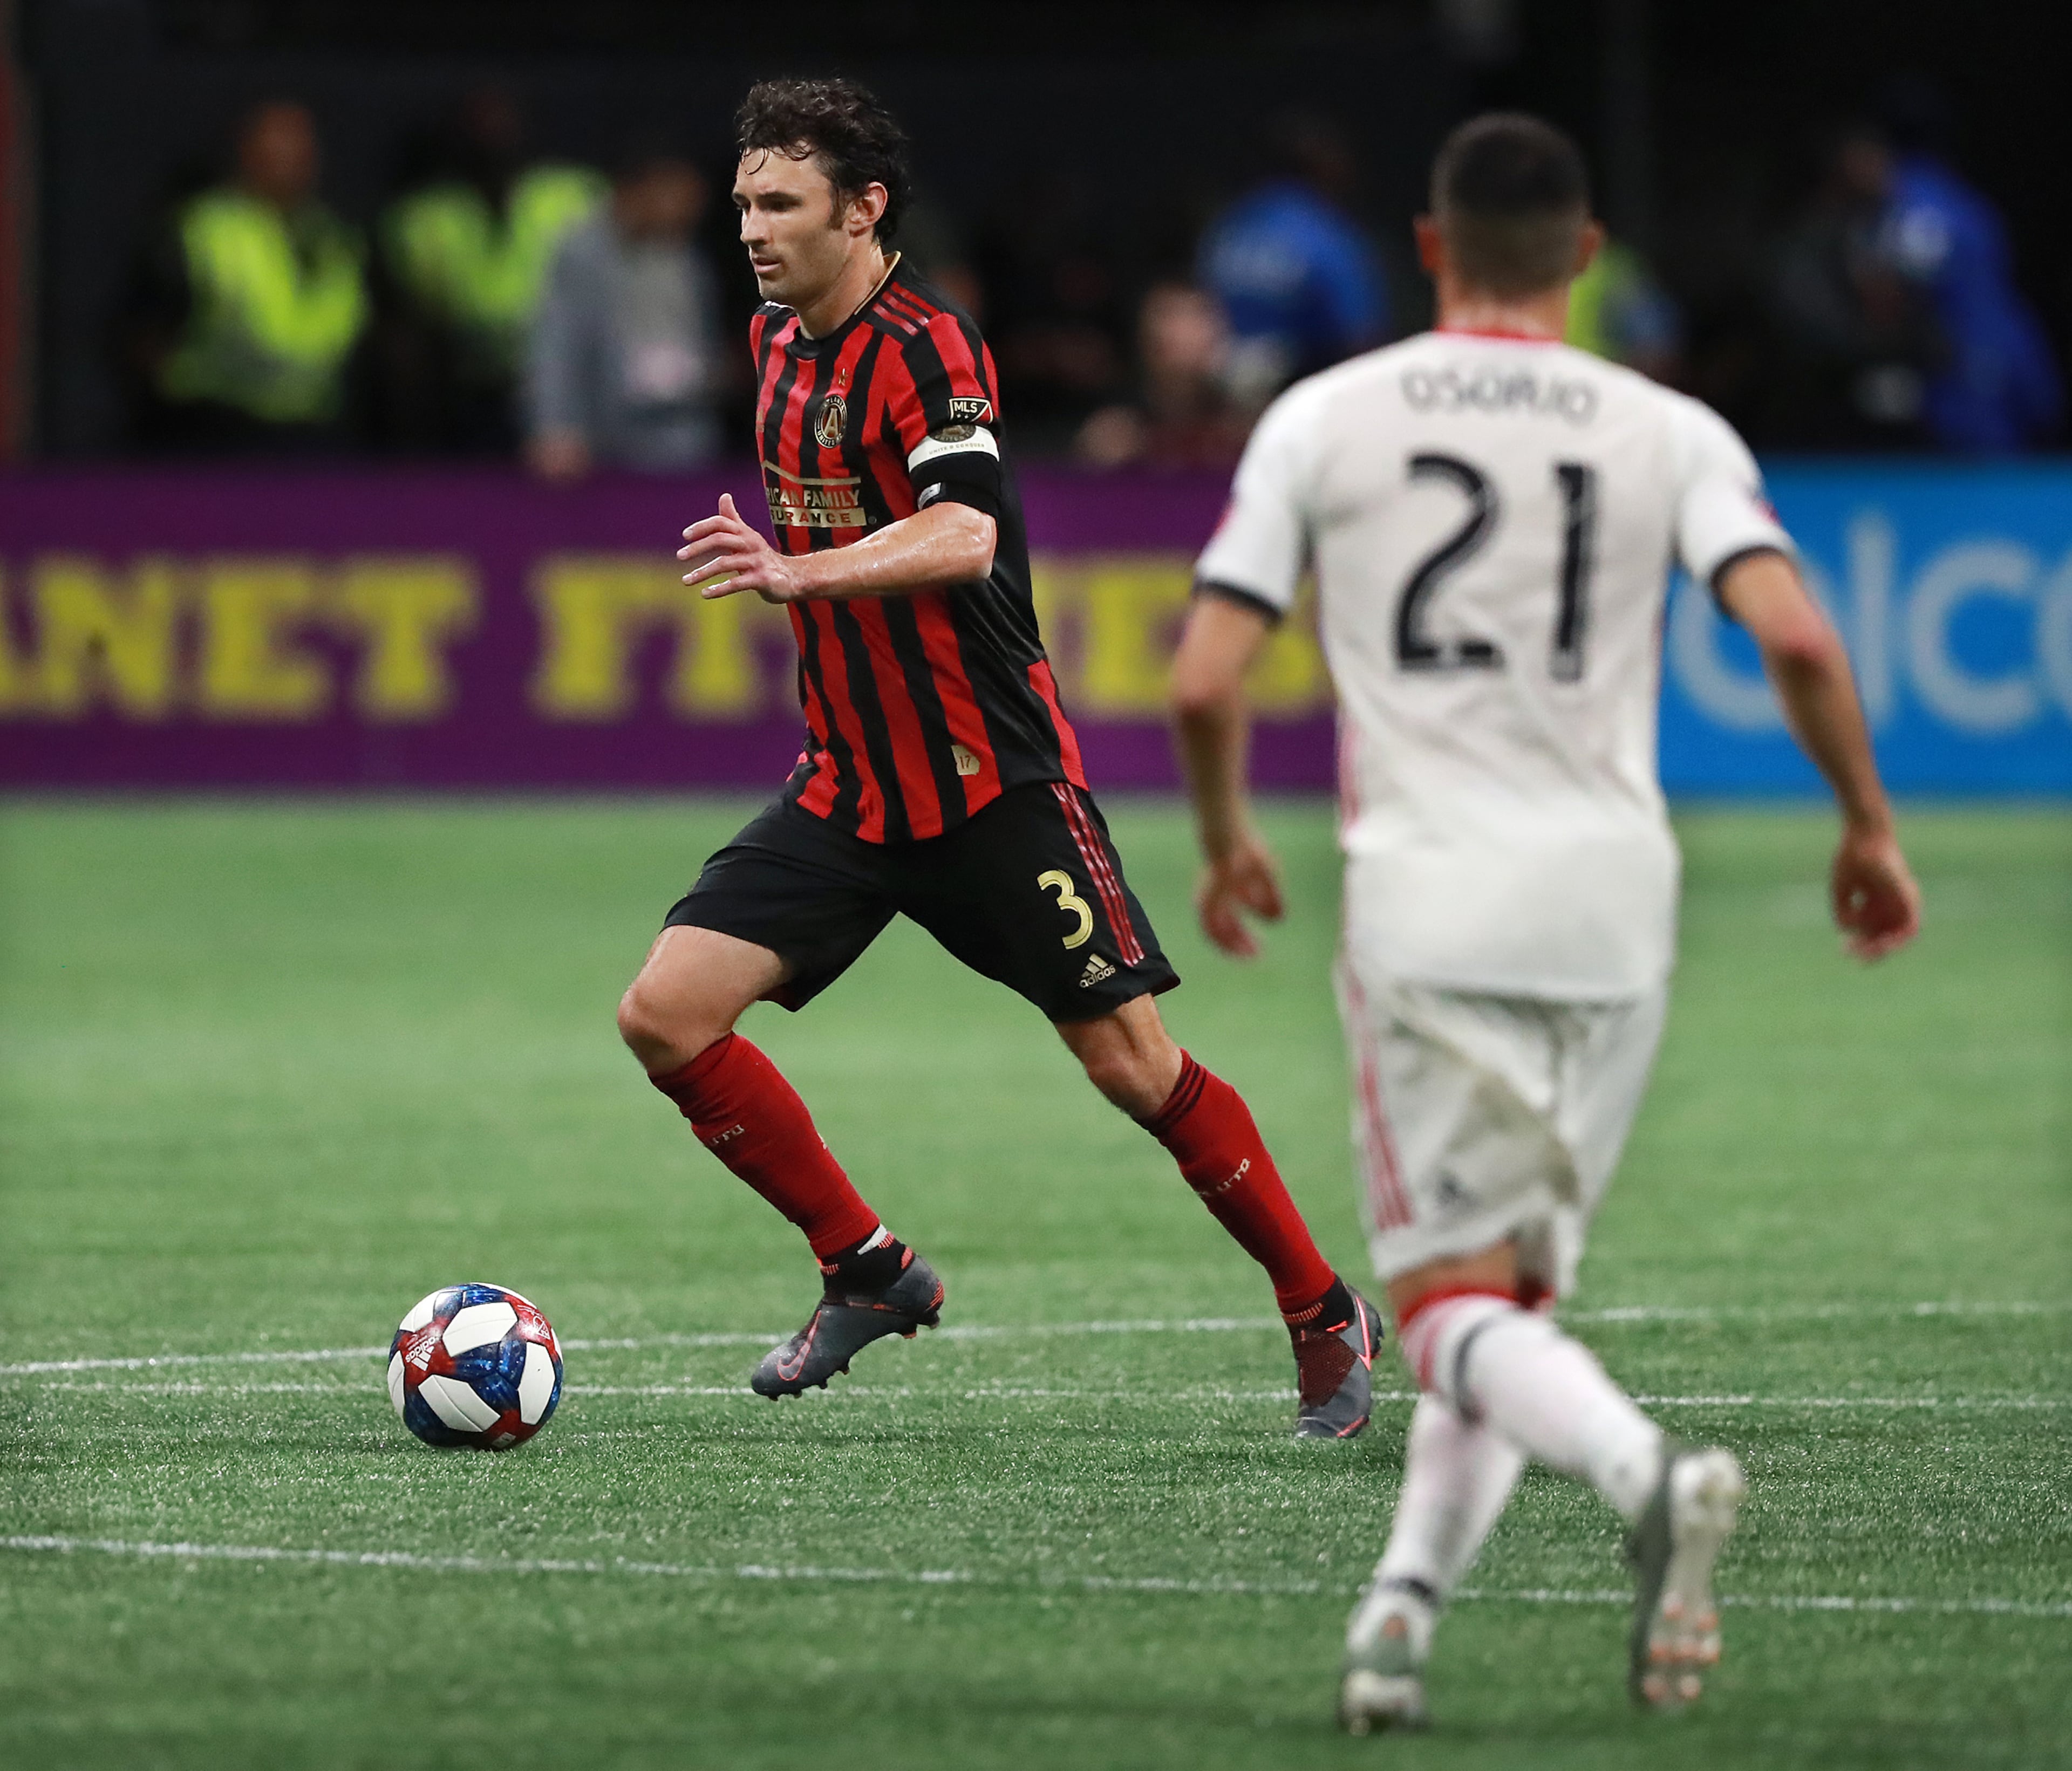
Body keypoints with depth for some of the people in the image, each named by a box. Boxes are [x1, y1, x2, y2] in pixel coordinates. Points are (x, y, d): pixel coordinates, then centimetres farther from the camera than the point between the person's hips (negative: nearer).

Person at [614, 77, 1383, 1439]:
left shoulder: (926, 346, -18)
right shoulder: (782, 343, 8)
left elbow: (964, 536, -35)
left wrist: (798, 572, -47)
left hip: (995, 787, -7)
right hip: (848, 792, 7)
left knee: (1133, 1064, -3)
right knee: (667, 1015, -8)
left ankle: (1325, 1313, 15)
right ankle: (867, 1270, 7)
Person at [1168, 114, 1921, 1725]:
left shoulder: (1324, 420, 4)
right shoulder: (1670, 433, 5)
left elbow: (1205, 679, 1)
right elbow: (1798, 640, -9)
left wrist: (1227, 842, 20)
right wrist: (1869, 827, 6)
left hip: (1427, 895, -2)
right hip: (1614, 896, 2)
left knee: (1455, 1307, -5)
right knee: (1519, 1287, 15)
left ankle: (1645, 1469, -34)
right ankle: (1404, 1607, 1)